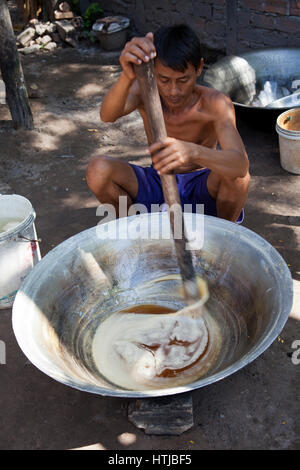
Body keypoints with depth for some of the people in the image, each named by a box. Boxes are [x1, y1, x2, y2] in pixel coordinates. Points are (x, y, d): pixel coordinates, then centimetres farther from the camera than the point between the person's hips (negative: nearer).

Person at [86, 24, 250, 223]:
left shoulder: (215, 103, -24)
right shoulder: (144, 91, -17)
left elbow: (241, 164, -39)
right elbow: (107, 116, -40)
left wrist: (193, 152, -60)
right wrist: (127, 77, -61)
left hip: (202, 188, -1)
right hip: (156, 187, 2)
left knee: (237, 175, -34)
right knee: (98, 170, -22)